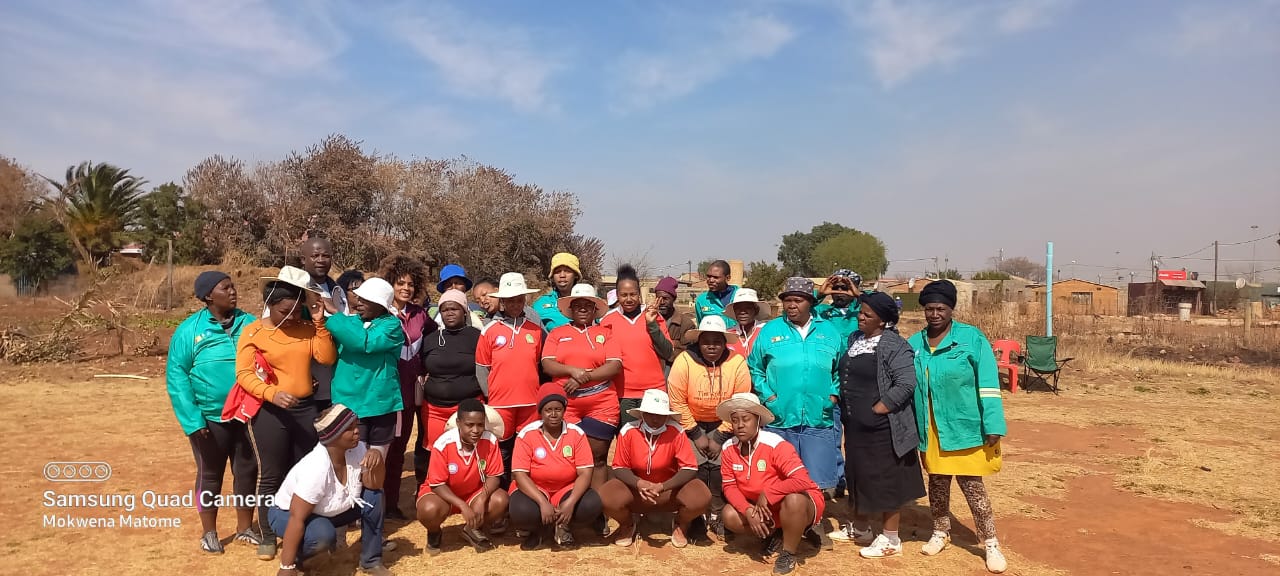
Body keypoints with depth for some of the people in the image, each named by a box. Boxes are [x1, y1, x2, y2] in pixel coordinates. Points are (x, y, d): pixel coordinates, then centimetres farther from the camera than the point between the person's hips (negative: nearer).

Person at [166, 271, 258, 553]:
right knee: (210, 475, 12)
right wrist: (192, 420, -14)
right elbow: (176, 375, -7)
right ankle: (209, 532, 29)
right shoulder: (190, 329, -7)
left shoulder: (249, 323, 0)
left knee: (248, 472, 12)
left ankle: (245, 528, 29)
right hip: (210, 418, -2)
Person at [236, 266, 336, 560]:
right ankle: (267, 537, 19)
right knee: (271, 476, 4)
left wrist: (320, 323, -12)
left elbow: (327, 358, -6)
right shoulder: (253, 332, -5)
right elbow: (244, 374, -12)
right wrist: (272, 394, -26)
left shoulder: (306, 328, 6)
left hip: (306, 408, 4)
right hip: (269, 412, -4)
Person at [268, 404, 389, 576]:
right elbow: (297, 519, -33)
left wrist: (376, 458, -34)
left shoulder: (357, 449, -17)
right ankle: (292, 556, -2)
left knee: (373, 496, -12)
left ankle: (371, 561, 2)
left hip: (329, 511, 7)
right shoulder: (316, 469, -36)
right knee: (324, 535, -35)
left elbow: (373, 486, -14)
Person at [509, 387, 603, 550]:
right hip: (533, 490, -1)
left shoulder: (576, 433, -8)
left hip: (567, 490, 2)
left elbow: (585, 473, -12)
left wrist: (570, 502, -28)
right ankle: (536, 530, 5)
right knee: (521, 512, -34)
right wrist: (543, 503, -29)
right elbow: (520, 475, -16)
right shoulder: (527, 434, -11)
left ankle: (563, 526, 6)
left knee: (592, 505, -28)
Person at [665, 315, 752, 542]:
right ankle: (696, 518, 5)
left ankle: (717, 515, 8)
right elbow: (677, 402, -16)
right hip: (691, 423, -1)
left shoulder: (737, 363, -17)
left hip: (723, 424, 1)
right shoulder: (684, 361, -20)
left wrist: (720, 438, -12)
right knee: (697, 466, -12)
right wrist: (696, 435, -12)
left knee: (719, 466, -11)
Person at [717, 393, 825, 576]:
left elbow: (802, 480, -36)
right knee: (730, 515, -15)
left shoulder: (775, 444, -27)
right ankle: (775, 534, 9)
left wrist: (767, 494, -28)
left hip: (799, 503, -5)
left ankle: (789, 554, -12)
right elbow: (730, 486, -5)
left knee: (793, 500, -38)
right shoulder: (729, 448, -10)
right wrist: (749, 511, -23)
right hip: (761, 507, 5)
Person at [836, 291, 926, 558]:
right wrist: (846, 411, 10)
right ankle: (859, 528, 34)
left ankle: (890, 539, 15)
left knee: (887, 481, 3)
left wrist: (877, 410, -19)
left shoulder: (894, 346, -15)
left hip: (882, 427, -8)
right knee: (860, 477, 19)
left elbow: (906, 384, -22)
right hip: (856, 425, 8)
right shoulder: (854, 339, 10)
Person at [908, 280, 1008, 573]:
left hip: (966, 429, -4)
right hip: (930, 432, 4)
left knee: (972, 486, 3)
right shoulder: (914, 344, 2)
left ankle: (991, 543, 18)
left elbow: (988, 385, -10)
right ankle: (941, 532, 35)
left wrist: (993, 426, -13)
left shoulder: (971, 338, -9)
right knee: (937, 484, 16)